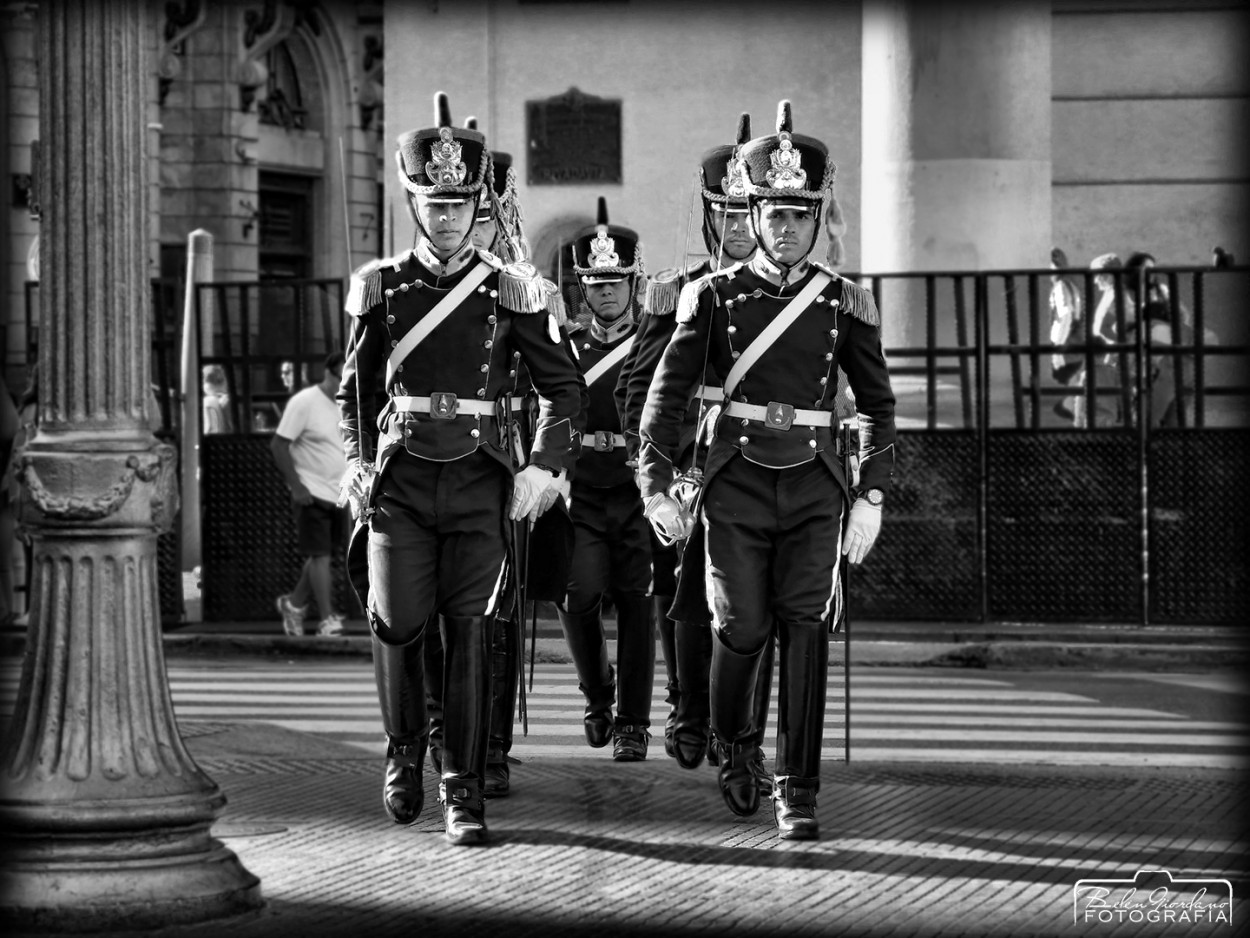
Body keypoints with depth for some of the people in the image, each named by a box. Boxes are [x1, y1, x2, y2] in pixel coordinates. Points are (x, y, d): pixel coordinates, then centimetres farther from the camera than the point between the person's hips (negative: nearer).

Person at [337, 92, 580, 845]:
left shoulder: (511, 290, 2)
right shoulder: (382, 287, 6)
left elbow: (565, 388, 6)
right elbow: (357, 387, 18)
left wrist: (545, 469, -6)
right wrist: (358, 463, 4)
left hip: (482, 483, -1)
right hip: (401, 482, 1)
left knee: (472, 634, -3)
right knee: (398, 623, -7)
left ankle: (464, 791, 3)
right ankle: (405, 749, 20)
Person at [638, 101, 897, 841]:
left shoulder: (843, 303, 6)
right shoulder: (715, 297, 3)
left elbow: (878, 405, 10)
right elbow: (669, 393, 3)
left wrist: (873, 497, 1)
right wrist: (657, 484, -6)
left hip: (815, 488, 1)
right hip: (736, 485, 0)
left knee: (806, 630, -10)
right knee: (741, 628, -5)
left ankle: (798, 794, -5)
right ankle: (733, 744, 26)